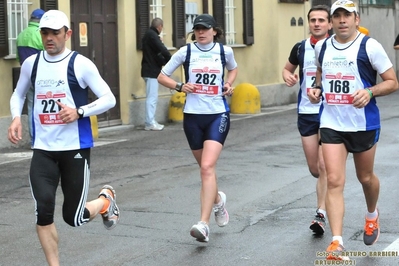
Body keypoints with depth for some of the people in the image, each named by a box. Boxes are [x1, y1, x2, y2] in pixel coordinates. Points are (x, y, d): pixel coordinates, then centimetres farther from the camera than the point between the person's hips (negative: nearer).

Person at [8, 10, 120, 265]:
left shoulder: (80, 64, -8)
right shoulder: (31, 63, 5)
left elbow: (109, 99, -6)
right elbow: (18, 94, 22)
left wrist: (79, 112, -21)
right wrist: (16, 117, 2)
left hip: (75, 148, -3)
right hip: (43, 150, 3)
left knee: (73, 217, 2)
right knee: (43, 211, -12)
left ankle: (105, 199, 35)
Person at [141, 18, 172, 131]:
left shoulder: (149, 34, 17)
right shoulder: (152, 35, -14)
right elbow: (162, 50, -22)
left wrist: (165, 61, 3)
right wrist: (170, 60, -7)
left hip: (151, 70, 10)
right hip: (151, 71, -10)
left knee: (152, 97, 13)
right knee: (152, 97, -8)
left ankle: (150, 122, 16)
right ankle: (150, 123, -6)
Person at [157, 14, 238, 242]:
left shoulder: (225, 51, 1)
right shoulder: (186, 52, 0)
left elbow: (233, 69, 24)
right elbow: (162, 76, 7)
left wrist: (228, 84, 4)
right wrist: (180, 86, -10)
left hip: (218, 114, -2)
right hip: (193, 116, 2)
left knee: (207, 167, -18)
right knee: (205, 167, 15)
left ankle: (204, 223, -21)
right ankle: (218, 200, 46)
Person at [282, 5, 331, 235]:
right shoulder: (301, 48, 5)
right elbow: (288, 69, 21)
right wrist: (288, 77, -1)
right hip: (307, 112, 4)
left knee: (324, 166, -13)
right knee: (314, 169, 9)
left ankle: (321, 214, -11)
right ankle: (329, 188, 41)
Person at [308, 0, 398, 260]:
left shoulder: (369, 46, -9)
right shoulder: (321, 47, 5)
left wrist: (370, 92, -24)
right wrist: (317, 88, 4)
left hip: (363, 124, -2)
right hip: (331, 124, 2)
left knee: (365, 177, 15)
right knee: (334, 182, -9)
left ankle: (372, 215, 48)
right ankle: (337, 243, -11)